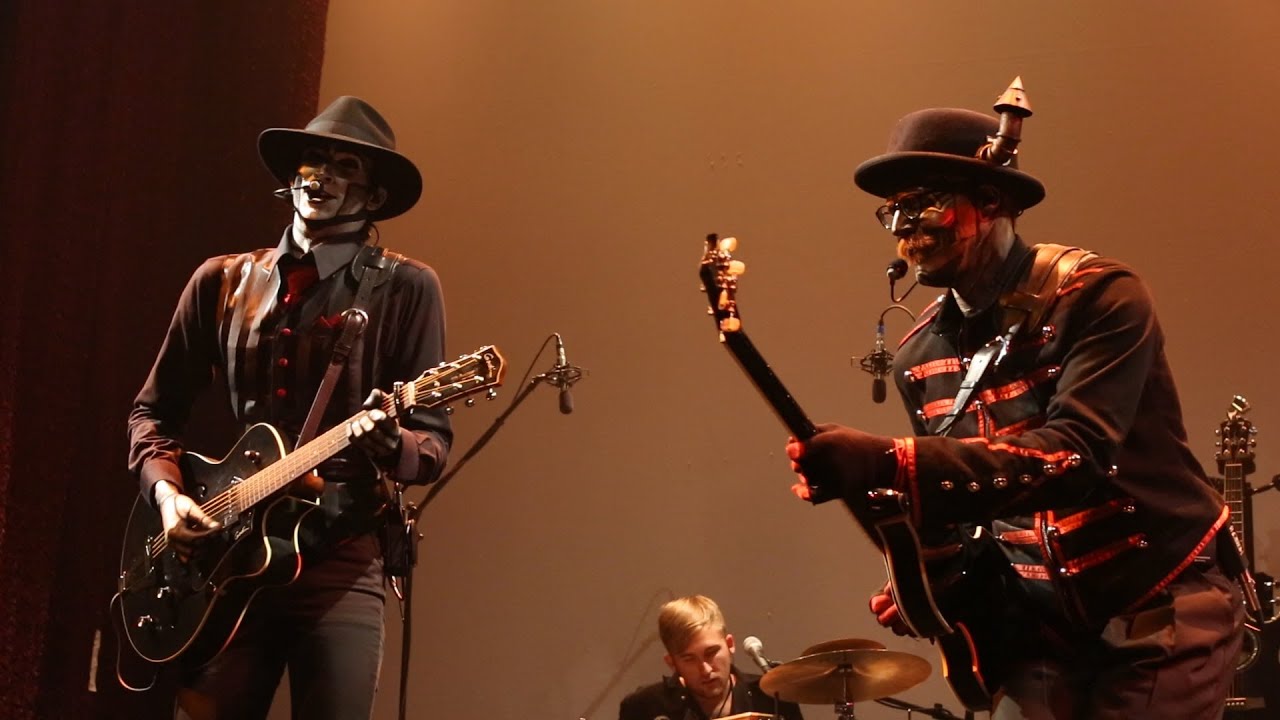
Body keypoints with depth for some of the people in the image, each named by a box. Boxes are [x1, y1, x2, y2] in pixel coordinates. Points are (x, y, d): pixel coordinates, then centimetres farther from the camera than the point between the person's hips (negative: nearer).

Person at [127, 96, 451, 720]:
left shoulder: (404, 289, 1)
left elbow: (435, 442, -2)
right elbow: (153, 410, 17)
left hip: (340, 556, -3)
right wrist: (165, 492, -1)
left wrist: (391, 446, -24)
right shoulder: (222, 282, 12)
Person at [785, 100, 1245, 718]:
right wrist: (930, 580, -6)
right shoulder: (919, 356, 3)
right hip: (1046, 631, 5)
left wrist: (888, 463, -38)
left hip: (1160, 613, -5)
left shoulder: (1098, 296, -15)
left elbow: (1071, 457, -29)